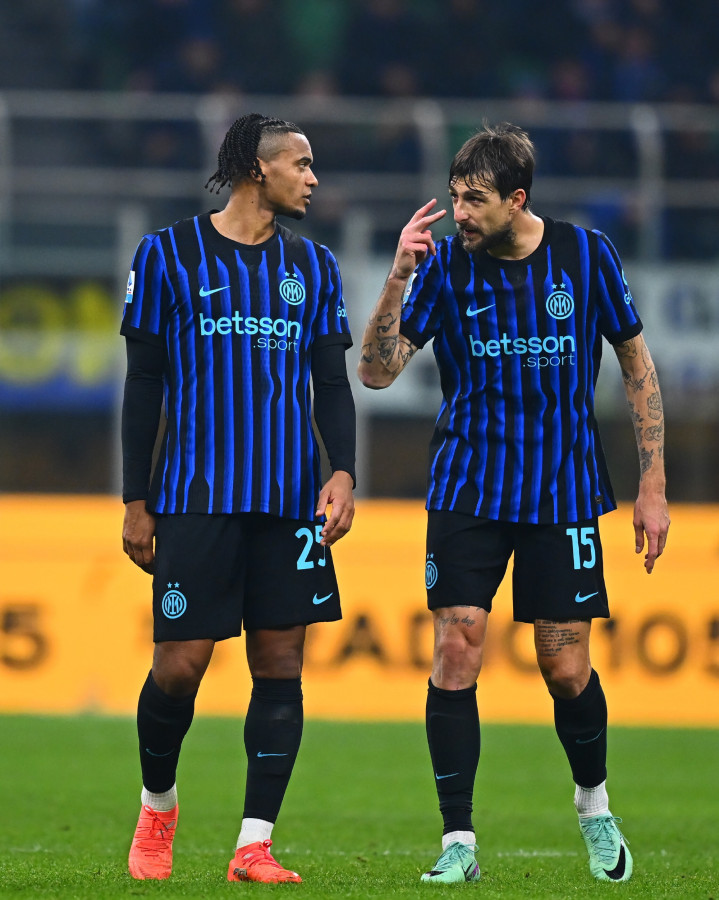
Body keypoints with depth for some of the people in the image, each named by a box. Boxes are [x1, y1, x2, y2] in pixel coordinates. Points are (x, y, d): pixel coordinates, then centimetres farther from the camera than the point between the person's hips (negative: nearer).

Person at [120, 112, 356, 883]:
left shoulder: (312, 265, 12)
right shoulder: (168, 255, 2)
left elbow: (333, 384, 13)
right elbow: (143, 385, 4)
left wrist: (342, 472, -4)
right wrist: (135, 502, 1)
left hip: (289, 498, 3)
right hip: (195, 495, -3)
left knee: (280, 666, -2)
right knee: (180, 665, -5)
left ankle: (254, 846, 1)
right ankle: (157, 805, 22)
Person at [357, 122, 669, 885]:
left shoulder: (585, 255, -4)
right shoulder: (445, 264, -4)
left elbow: (636, 363, 6)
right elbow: (376, 371, -8)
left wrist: (652, 486, 3)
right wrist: (399, 276, -22)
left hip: (563, 490, 0)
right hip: (467, 491, 0)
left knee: (566, 669, 1)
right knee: (455, 652, -10)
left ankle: (594, 806, 29)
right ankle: (458, 844, -5)